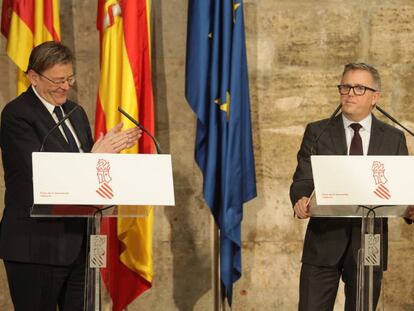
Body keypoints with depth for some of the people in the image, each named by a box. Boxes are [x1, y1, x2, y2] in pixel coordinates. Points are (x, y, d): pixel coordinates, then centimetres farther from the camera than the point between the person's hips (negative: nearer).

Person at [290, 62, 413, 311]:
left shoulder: (394, 139, 7)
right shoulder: (317, 133, 6)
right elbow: (302, 180, -2)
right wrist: (300, 200, -25)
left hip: (369, 244, 1)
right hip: (324, 243, -1)